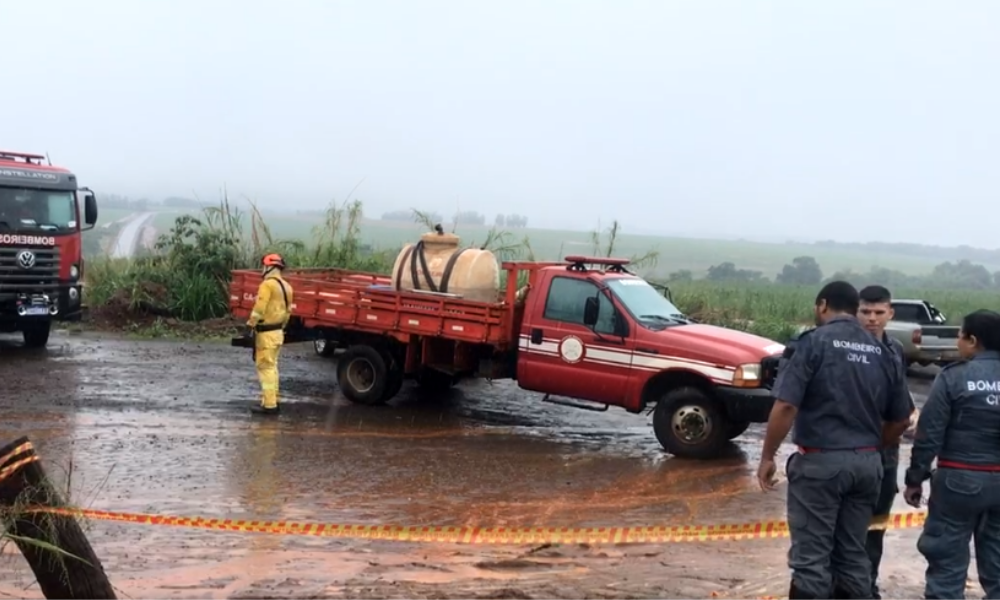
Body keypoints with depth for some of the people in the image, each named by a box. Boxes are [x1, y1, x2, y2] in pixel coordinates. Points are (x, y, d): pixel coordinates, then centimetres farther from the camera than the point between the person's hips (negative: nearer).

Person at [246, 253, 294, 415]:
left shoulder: (268, 284, -17)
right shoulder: (286, 286, 11)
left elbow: (259, 309, -22)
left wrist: (250, 325, -14)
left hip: (266, 333, -9)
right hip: (278, 331, 9)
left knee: (265, 367, -5)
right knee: (272, 366, 17)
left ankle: (269, 405, -6)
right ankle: (272, 400, 23)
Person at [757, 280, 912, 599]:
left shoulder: (815, 342, -8)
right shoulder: (881, 352, 9)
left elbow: (786, 406, -16)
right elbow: (900, 418, 13)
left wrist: (768, 456, -7)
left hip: (821, 460, -6)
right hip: (867, 463, 6)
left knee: (811, 556, 0)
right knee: (853, 553, 14)